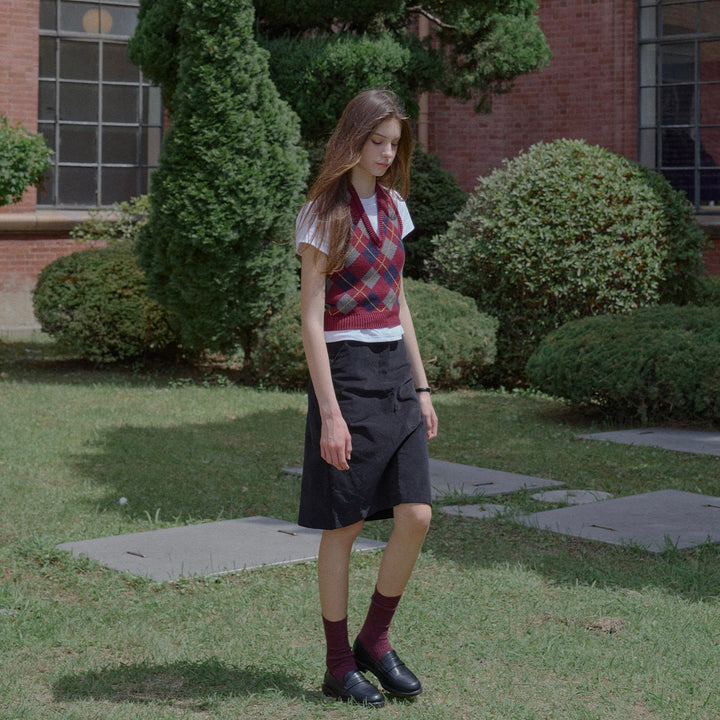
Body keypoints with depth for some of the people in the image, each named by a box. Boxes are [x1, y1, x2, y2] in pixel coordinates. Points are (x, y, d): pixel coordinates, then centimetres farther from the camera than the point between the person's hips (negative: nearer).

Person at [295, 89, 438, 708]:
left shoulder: (393, 206, 12)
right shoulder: (323, 214, -7)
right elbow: (311, 319, -11)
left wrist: (422, 388, 14)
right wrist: (329, 413, -16)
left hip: (395, 372, 6)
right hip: (345, 371, -6)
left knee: (416, 515, -1)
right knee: (344, 525, 1)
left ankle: (375, 642, 18)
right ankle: (339, 667, 13)